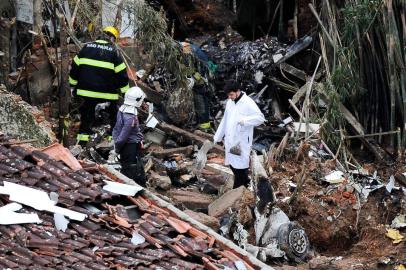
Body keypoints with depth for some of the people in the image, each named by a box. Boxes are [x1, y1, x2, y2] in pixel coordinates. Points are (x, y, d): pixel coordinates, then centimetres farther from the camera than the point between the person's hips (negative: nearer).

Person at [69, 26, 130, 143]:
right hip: (107, 92, -3)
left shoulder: (87, 47, 4)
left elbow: (75, 66, 9)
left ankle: (84, 134, 21)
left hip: (87, 89, 3)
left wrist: (74, 84, 19)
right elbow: (121, 73, -5)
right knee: (114, 113, 12)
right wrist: (124, 90, 5)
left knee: (87, 112, 20)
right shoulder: (113, 52, -6)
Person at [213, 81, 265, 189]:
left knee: (240, 166, -5)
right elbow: (225, 120, 20)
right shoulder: (230, 102, 10)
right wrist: (218, 136, 20)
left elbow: (261, 118, -19)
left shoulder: (248, 103, -12)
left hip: (242, 141, -7)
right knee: (232, 164, 10)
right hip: (230, 140, 7)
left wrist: (245, 120, -32)